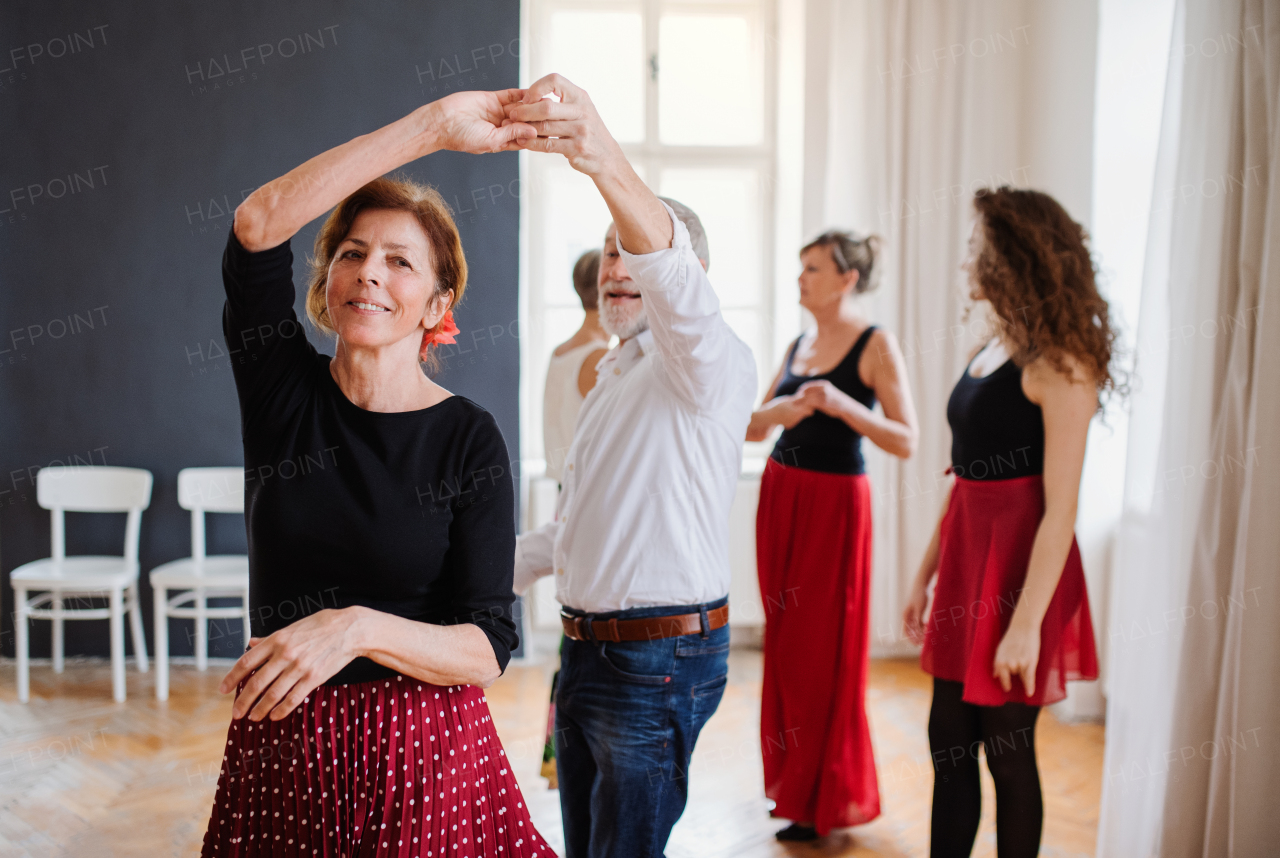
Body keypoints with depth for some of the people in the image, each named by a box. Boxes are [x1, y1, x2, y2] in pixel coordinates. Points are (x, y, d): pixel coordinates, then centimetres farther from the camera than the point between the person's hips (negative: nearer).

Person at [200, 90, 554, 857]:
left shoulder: (469, 436, -8)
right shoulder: (285, 390, -2)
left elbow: (487, 648, -13)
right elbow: (259, 223, -18)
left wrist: (361, 628, -31)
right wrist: (433, 128, -22)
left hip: (423, 758, -2)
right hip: (281, 749, 2)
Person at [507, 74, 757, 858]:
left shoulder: (712, 364, -12)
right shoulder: (615, 372, 19)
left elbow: (674, 280, -36)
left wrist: (608, 164, -52)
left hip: (661, 656, -9)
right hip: (589, 647, 9)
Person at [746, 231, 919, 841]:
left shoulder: (875, 344, -8)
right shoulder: (798, 345, 12)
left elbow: (906, 441, -14)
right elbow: (755, 429, 11)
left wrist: (842, 405, -26)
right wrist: (777, 412, -10)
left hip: (833, 500, -6)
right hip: (780, 492, 7)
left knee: (823, 650, 0)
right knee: (784, 641, 11)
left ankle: (830, 799, 15)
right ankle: (791, 782, 26)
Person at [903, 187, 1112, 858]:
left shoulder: (1059, 363, -14)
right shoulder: (992, 350, 11)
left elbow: (1061, 509, -18)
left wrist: (1027, 622, -20)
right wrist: (926, 576, 16)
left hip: (1019, 561, -8)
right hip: (967, 554, 8)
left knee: (1007, 748, 5)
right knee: (949, 739, 13)